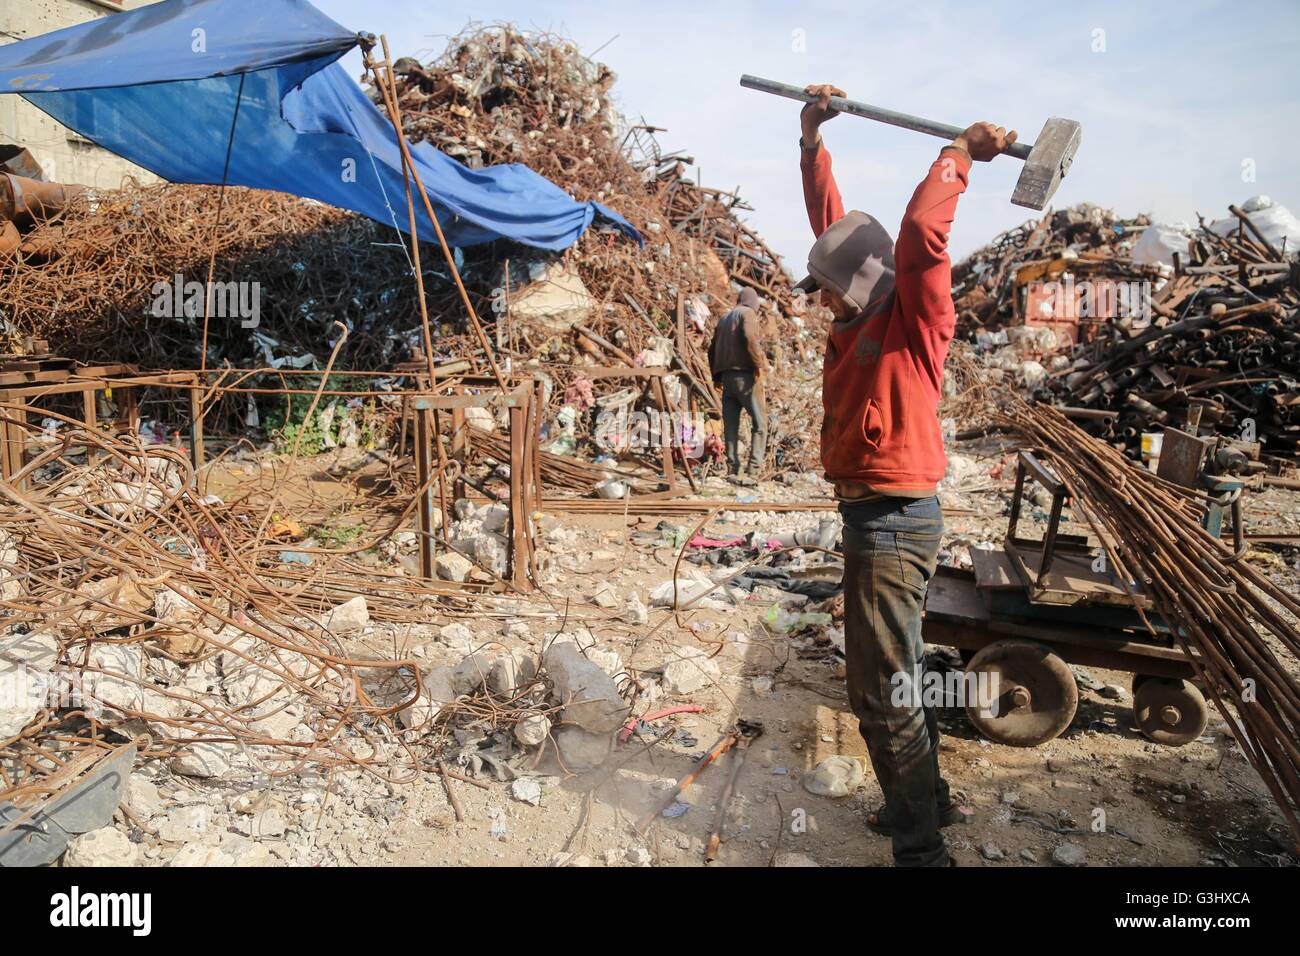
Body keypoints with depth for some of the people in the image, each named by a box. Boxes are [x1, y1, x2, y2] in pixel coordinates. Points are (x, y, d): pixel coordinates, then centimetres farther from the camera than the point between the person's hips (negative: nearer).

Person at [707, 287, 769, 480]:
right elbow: (750, 338, -18)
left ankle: (732, 470, 7)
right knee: (760, 423, -3)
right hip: (745, 375, -7)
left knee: (731, 426, 7)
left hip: (727, 377, 7)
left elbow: (713, 348, 20)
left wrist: (716, 376, 21)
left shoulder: (724, 318, 22)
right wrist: (758, 365, -15)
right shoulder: (748, 313, 0)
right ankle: (754, 469, -11)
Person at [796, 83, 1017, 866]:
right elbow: (830, 219, 13)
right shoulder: (859, 321, 8)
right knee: (891, 675, 21)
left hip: (895, 521, -9)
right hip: (873, 515, 9)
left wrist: (960, 155, -15)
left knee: (884, 690, -4)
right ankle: (927, 801, 39)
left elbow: (921, 234, -28)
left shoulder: (915, 324, -12)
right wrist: (812, 139, 10)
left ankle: (920, 846, 10)